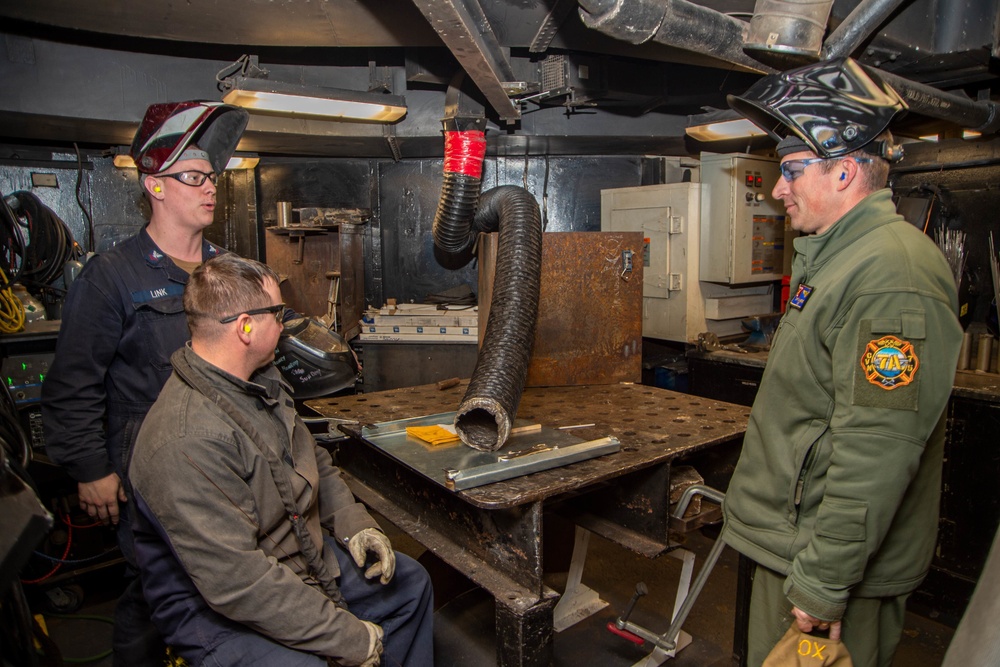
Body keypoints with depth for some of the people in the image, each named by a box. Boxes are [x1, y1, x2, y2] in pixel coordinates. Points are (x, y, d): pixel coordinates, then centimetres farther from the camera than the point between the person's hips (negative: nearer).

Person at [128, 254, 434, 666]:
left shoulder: (261, 383, 1)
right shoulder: (187, 442, -31)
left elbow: (312, 460, 14)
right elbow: (239, 583, -31)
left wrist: (353, 524, -1)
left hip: (300, 553, 9)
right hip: (218, 612, -9)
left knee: (410, 583, 13)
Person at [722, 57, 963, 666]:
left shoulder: (894, 273, -23)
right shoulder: (837, 255, 12)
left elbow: (876, 452, -28)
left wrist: (823, 583, -22)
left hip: (842, 571, -9)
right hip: (791, 539, 9)